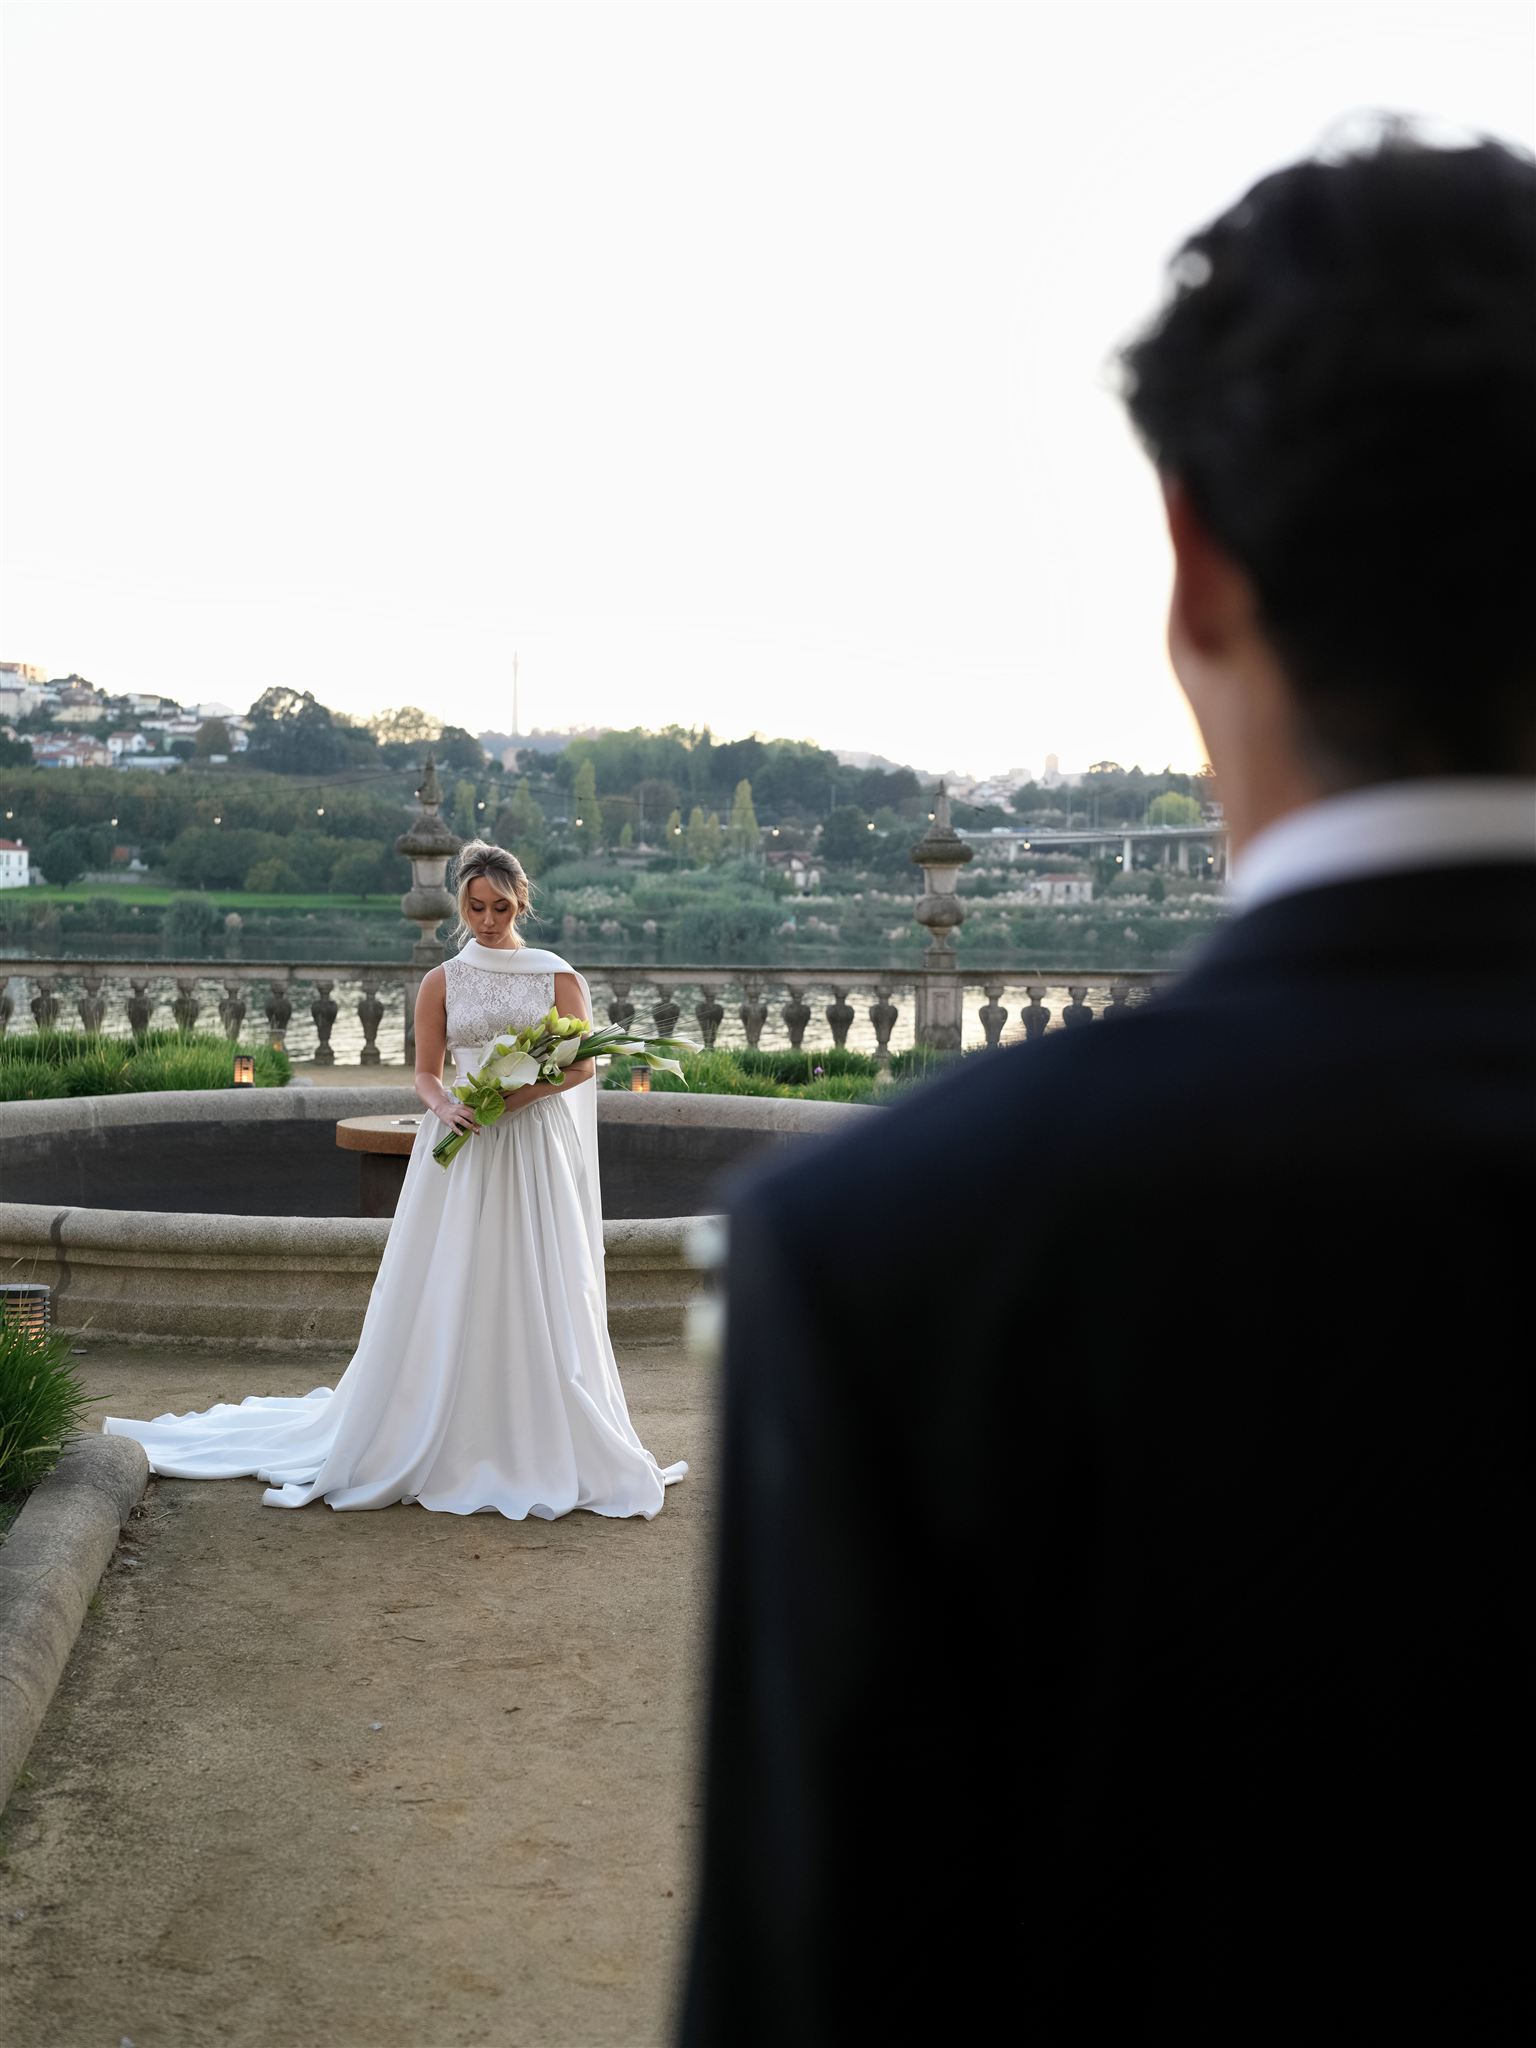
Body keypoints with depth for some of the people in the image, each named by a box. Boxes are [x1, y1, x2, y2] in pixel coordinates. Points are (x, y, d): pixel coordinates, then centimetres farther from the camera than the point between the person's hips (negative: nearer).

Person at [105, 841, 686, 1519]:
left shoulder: (558, 976, 5)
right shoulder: (441, 983, 7)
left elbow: (582, 1064, -1)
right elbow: (425, 1073, 7)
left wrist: (520, 1093, -18)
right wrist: (447, 1108, -15)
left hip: (537, 1148, 0)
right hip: (461, 1153, 1)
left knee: (537, 1296, 0)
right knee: (446, 1298, -1)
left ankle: (540, 1449, 10)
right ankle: (444, 1444, 9)